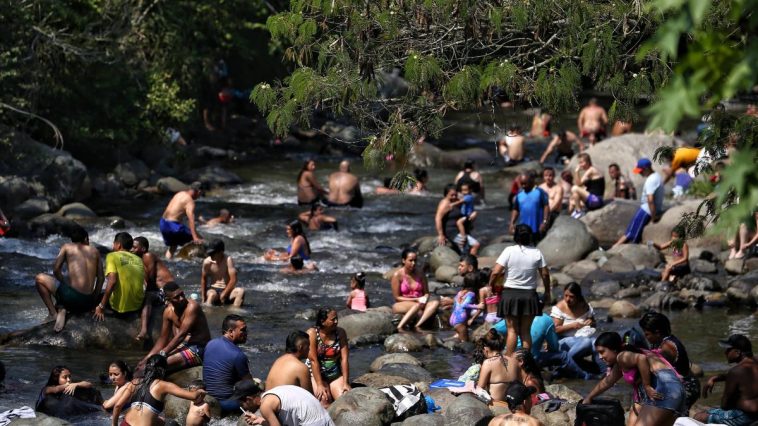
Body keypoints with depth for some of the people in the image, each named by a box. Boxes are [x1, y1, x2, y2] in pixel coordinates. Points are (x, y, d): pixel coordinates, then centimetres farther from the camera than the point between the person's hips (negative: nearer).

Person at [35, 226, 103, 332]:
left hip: (72, 296, -4)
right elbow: (100, 278, 13)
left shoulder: (67, 247, 9)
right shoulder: (95, 251, 16)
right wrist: (94, 301, 18)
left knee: (39, 279, 16)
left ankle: (53, 313, 4)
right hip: (88, 303, 4)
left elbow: (56, 270, 1)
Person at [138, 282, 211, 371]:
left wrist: (163, 353, -30)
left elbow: (182, 334, -27)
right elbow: (163, 338, 7)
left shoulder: (192, 307, -22)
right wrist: (148, 357, -4)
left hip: (200, 349, -8)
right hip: (184, 345, 8)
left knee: (165, 361, -25)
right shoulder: (168, 311, 0)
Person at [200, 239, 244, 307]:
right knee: (212, 295, -37)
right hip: (214, 289, 0)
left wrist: (223, 294, -17)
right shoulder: (207, 262, -4)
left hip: (227, 291, 0)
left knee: (241, 291, -31)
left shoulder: (228, 260, -12)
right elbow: (203, 279, 11)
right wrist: (203, 297, 7)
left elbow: (233, 280, -15)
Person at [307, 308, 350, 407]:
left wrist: (346, 383, -12)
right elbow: (313, 360, -17)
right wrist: (319, 385, -21)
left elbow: (344, 359, -5)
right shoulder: (312, 333, -13)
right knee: (325, 400, -26)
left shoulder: (340, 333, -1)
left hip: (335, 375, 4)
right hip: (315, 374, -3)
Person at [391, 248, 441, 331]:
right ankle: (401, 327, -43)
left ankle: (417, 326, -42)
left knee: (435, 302, -25)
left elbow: (426, 293, 13)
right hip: (401, 305, -5)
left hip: (419, 303, 5)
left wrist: (424, 299, -13)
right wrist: (416, 300, -15)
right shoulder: (397, 275, -7)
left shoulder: (420, 275, 7)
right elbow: (397, 297, -8)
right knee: (418, 305, -37)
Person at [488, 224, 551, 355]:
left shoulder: (509, 251, -9)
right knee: (525, 331, 10)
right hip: (529, 295, 2)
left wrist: (491, 285, 4)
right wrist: (547, 292, 15)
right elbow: (545, 274, 2)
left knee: (512, 330, 4)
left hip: (510, 294, -2)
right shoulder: (537, 252, -1)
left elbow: (496, 272, -13)